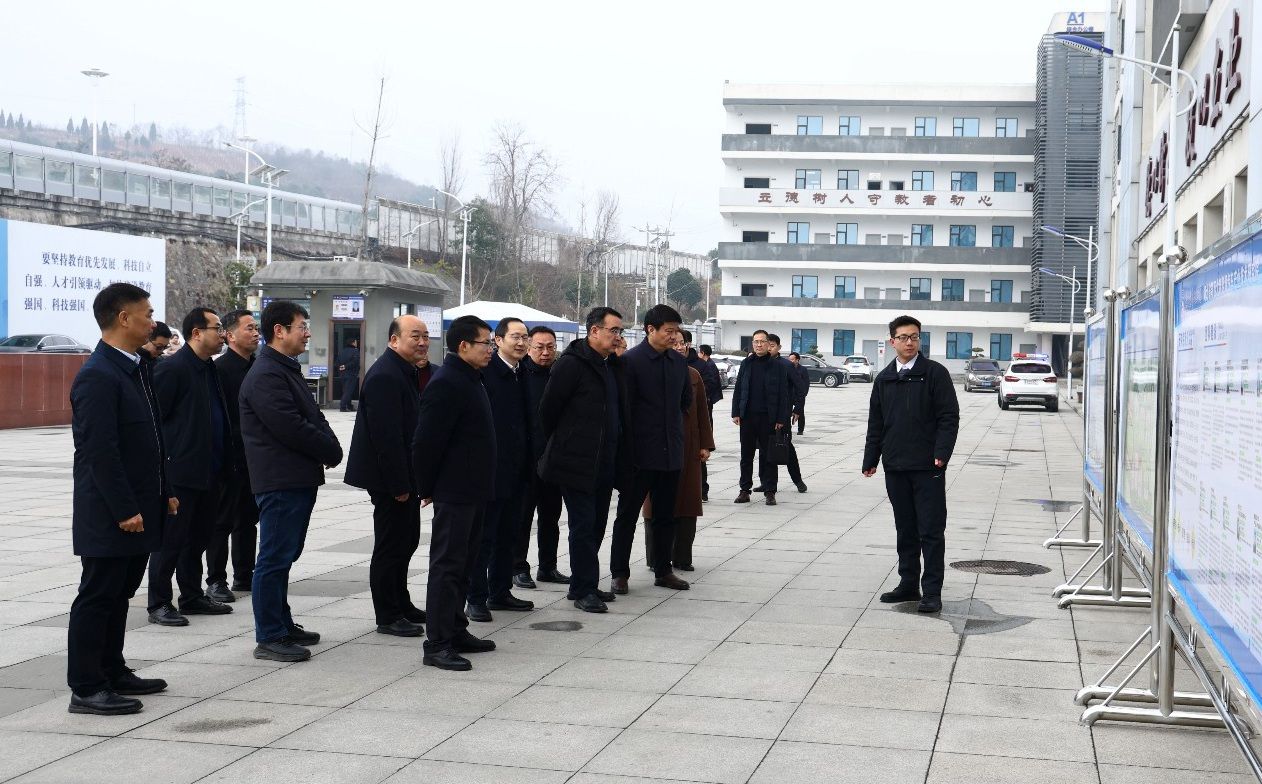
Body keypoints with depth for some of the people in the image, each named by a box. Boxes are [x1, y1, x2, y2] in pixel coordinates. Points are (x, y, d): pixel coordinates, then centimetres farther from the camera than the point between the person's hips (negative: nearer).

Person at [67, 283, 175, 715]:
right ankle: (85, 688, 5)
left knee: (119, 594, 17)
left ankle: (113, 673, 27)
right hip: (108, 516, -9)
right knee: (97, 596, -2)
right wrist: (125, 510, -20)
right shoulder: (98, 376, -17)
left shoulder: (138, 369, 13)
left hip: (139, 509, 9)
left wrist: (167, 491, 16)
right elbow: (100, 451, -21)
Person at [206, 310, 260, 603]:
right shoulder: (220, 368, -12)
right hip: (230, 457, -7)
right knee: (222, 521, 0)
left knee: (248, 519, 14)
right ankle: (216, 581, 7)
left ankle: (244, 576, 23)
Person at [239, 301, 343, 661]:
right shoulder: (266, 375, -16)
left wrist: (329, 448, -1)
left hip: (298, 479, 11)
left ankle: (282, 624, 27)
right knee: (275, 558, -5)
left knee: (284, 556, 17)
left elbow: (312, 418, 18)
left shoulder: (287, 370, 18)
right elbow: (290, 428, -22)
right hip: (280, 480, -10)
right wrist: (331, 450, -10)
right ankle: (269, 638, 0)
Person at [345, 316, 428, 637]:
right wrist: (399, 484, -23)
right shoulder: (385, 376, -20)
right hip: (389, 477, -10)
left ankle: (400, 604, 31)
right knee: (391, 544, -2)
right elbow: (386, 435, -24)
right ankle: (388, 616, 7)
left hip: (403, 475, 10)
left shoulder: (407, 372, 13)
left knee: (406, 539, 18)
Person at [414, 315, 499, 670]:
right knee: (447, 565, -6)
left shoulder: (470, 379, 14)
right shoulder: (446, 383, -18)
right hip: (454, 491, -10)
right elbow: (426, 442, -20)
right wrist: (427, 488, -11)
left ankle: (455, 631, 25)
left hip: (472, 490, 10)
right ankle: (437, 645, -3)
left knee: (463, 564, 16)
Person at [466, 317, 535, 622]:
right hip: (489, 468, -8)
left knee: (508, 534, 14)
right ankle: (476, 599, 5)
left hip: (516, 470, 8)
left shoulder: (523, 374, 11)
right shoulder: (484, 371, -13)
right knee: (483, 536, -1)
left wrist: (528, 462, 11)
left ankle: (500, 592, 25)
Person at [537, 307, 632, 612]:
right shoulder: (572, 363, -12)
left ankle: (583, 585, 22)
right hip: (577, 462, -8)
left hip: (604, 463, 8)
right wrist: (557, 446, 0)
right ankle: (584, 590, 2)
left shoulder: (613, 366, 14)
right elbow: (548, 409, -10)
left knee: (596, 524, 12)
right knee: (584, 524, -5)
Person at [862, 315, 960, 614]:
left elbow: (949, 417, -7)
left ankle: (931, 591, 0)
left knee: (931, 531, -3)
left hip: (927, 467, -5)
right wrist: (870, 460, 11)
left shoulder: (935, 373, -3)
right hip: (895, 466, 5)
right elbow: (876, 424, 15)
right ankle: (908, 584, 20)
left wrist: (941, 454, -16)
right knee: (905, 530, 12)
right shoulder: (884, 379, 11)